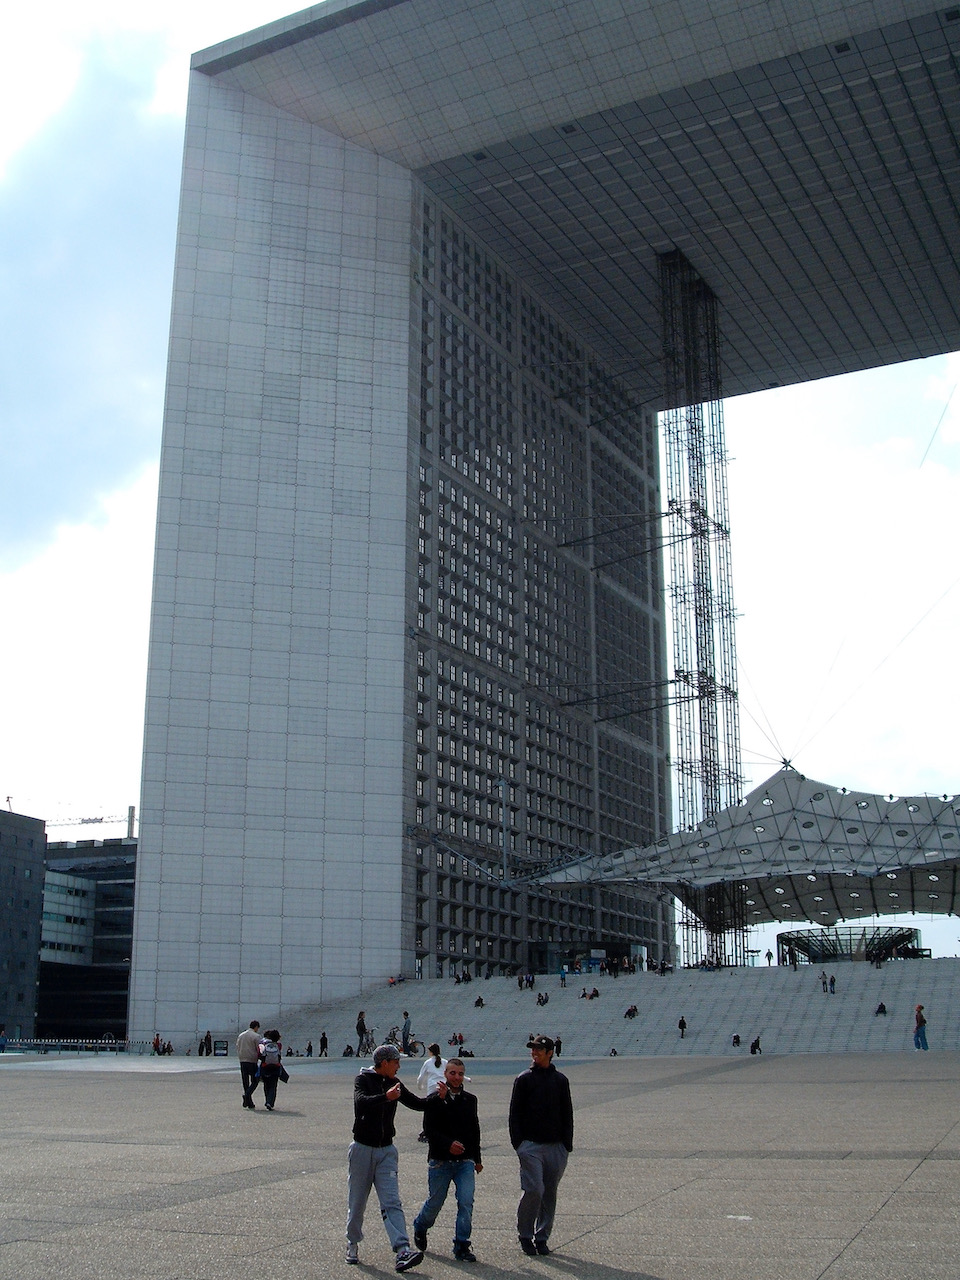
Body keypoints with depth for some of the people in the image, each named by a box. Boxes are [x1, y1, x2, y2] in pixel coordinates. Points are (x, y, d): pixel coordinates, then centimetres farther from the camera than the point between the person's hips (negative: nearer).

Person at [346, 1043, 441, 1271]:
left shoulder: (394, 1083, 10)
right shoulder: (363, 1079, -8)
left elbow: (417, 1104, 13)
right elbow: (361, 1102, -27)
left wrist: (438, 1096, -4)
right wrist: (386, 1097, -42)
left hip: (386, 1150, 4)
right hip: (362, 1149, -3)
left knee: (392, 1203, -8)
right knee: (357, 1202, 6)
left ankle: (402, 1252, -19)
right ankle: (352, 1245, 26)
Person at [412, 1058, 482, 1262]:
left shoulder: (470, 1100, 11)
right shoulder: (435, 1100, -4)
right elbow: (429, 1129, -10)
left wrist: (477, 1158, 20)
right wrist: (448, 1144, -24)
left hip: (465, 1161, 3)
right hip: (440, 1161, -3)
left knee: (466, 1202, -9)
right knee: (435, 1202, 8)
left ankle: (462, 1246, 1)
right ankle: (420, 1227, 37)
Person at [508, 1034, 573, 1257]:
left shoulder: (560, 1080, 10)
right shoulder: (524, 1079, 2)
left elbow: (567, 1114, 14)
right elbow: (515, 1113, 2)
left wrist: (567, 1144, 6)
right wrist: (518, 1142, -7)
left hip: (556, 1147, 3)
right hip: (531, 1145, -3)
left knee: (550, 1193, 6)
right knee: (533, 1190, -11)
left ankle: (542, 1237, 16)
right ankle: (525, 1234, 6)